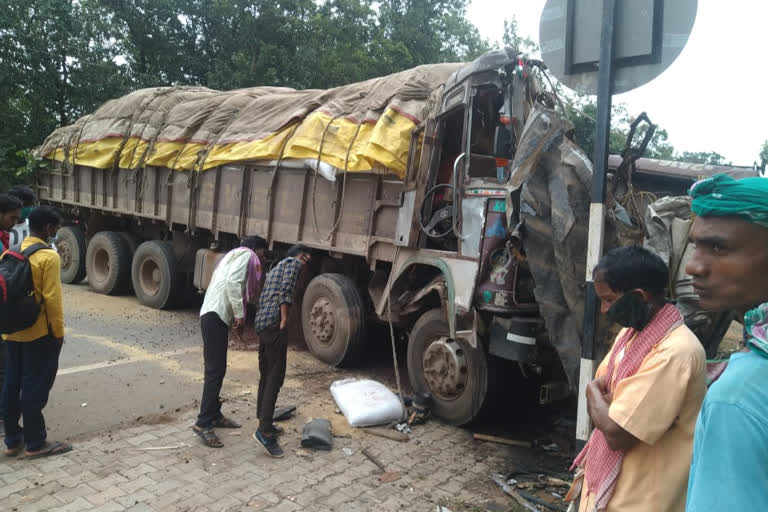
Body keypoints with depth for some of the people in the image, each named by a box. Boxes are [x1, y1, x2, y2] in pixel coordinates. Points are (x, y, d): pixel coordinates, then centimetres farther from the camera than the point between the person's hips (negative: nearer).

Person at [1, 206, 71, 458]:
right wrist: (59, 332, -10)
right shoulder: (48, 257, -16)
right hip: (39, 333, -7)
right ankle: (35, 443, 11)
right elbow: (51, 298, -18)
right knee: (35, 387, 1)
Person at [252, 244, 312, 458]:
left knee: (266, 375, 15)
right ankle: (264, 430, -14)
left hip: (260, 323, 10)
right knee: (275, 376, -11)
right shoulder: (293, 263, 3)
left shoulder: (275, 268, 30)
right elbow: (285, 291, -13)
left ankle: (264, 423, 22)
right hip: (273, 323, -10)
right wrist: (284, 321, -15)